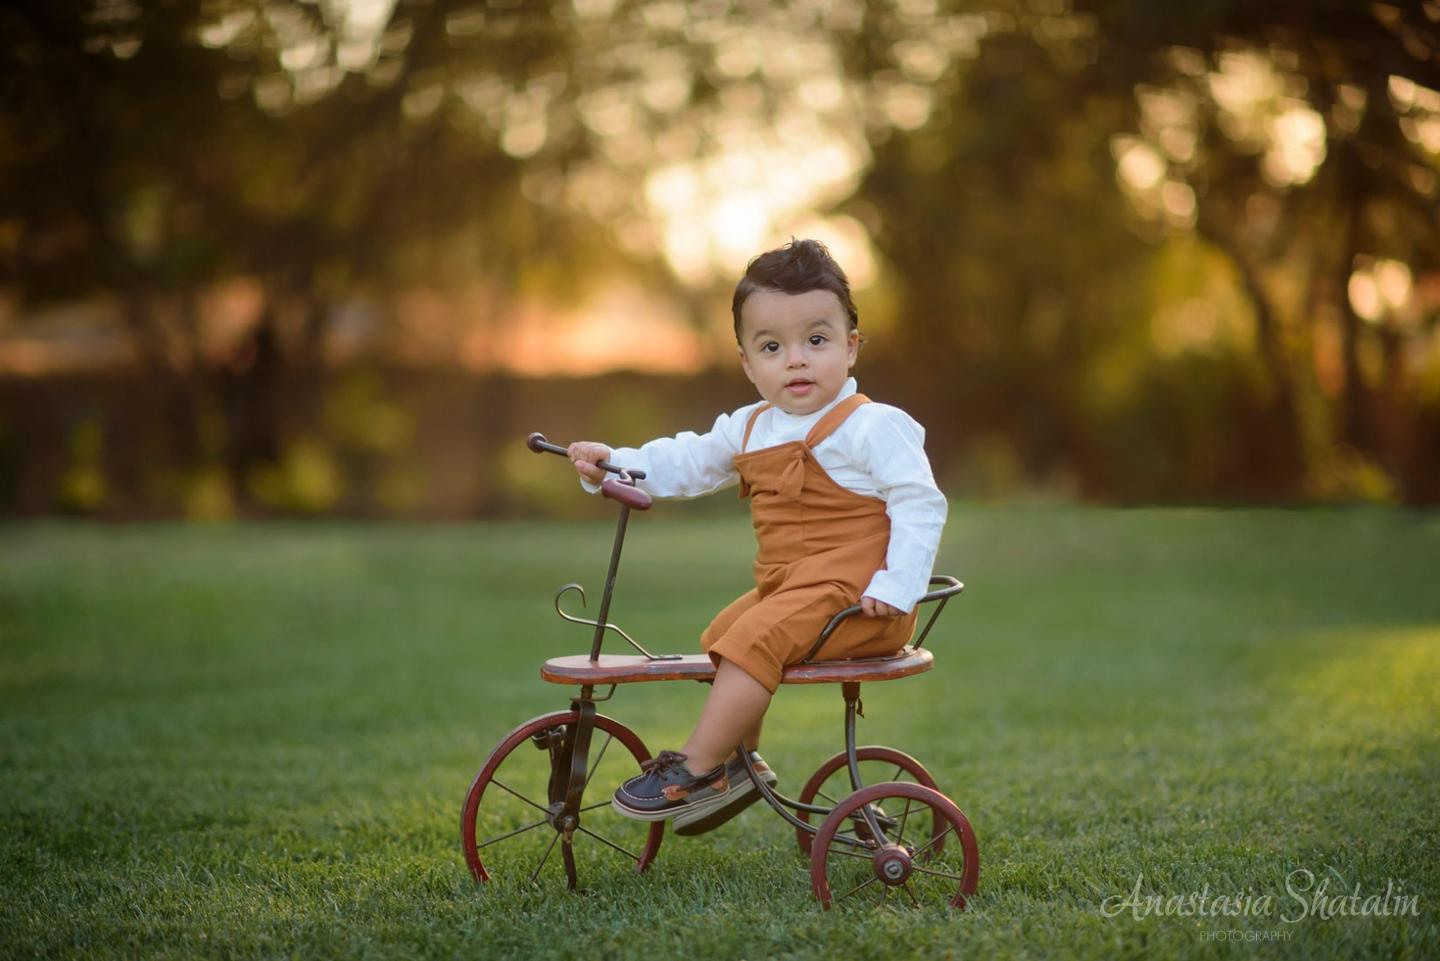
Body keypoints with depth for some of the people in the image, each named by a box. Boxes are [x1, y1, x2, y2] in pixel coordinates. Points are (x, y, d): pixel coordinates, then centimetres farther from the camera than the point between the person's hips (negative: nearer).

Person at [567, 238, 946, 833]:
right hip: (785, 589, 10)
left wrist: (896, 587, -28)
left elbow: (920, 505, -18)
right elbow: (687, 463, 21)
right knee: (722, 636, 18)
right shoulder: (749, 429, 13)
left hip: (849, 594, -10)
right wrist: (613, 462, 7)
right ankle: (741, 764, 27)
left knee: (753, 640, -23)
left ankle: (697, 771, -17)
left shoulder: (873, 427, -13)